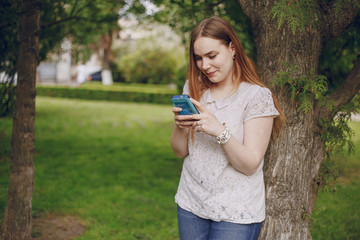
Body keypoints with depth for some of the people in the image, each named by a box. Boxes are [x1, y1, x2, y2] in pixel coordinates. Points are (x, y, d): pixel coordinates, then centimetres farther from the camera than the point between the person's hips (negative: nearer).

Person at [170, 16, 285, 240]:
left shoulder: (257, 96, -11)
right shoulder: (194, 88, 3)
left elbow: (250, 165, -14)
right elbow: (180, 151, 5)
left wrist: (219, 131, -28)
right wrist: (180, 126, -16)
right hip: (191, 205, 4)